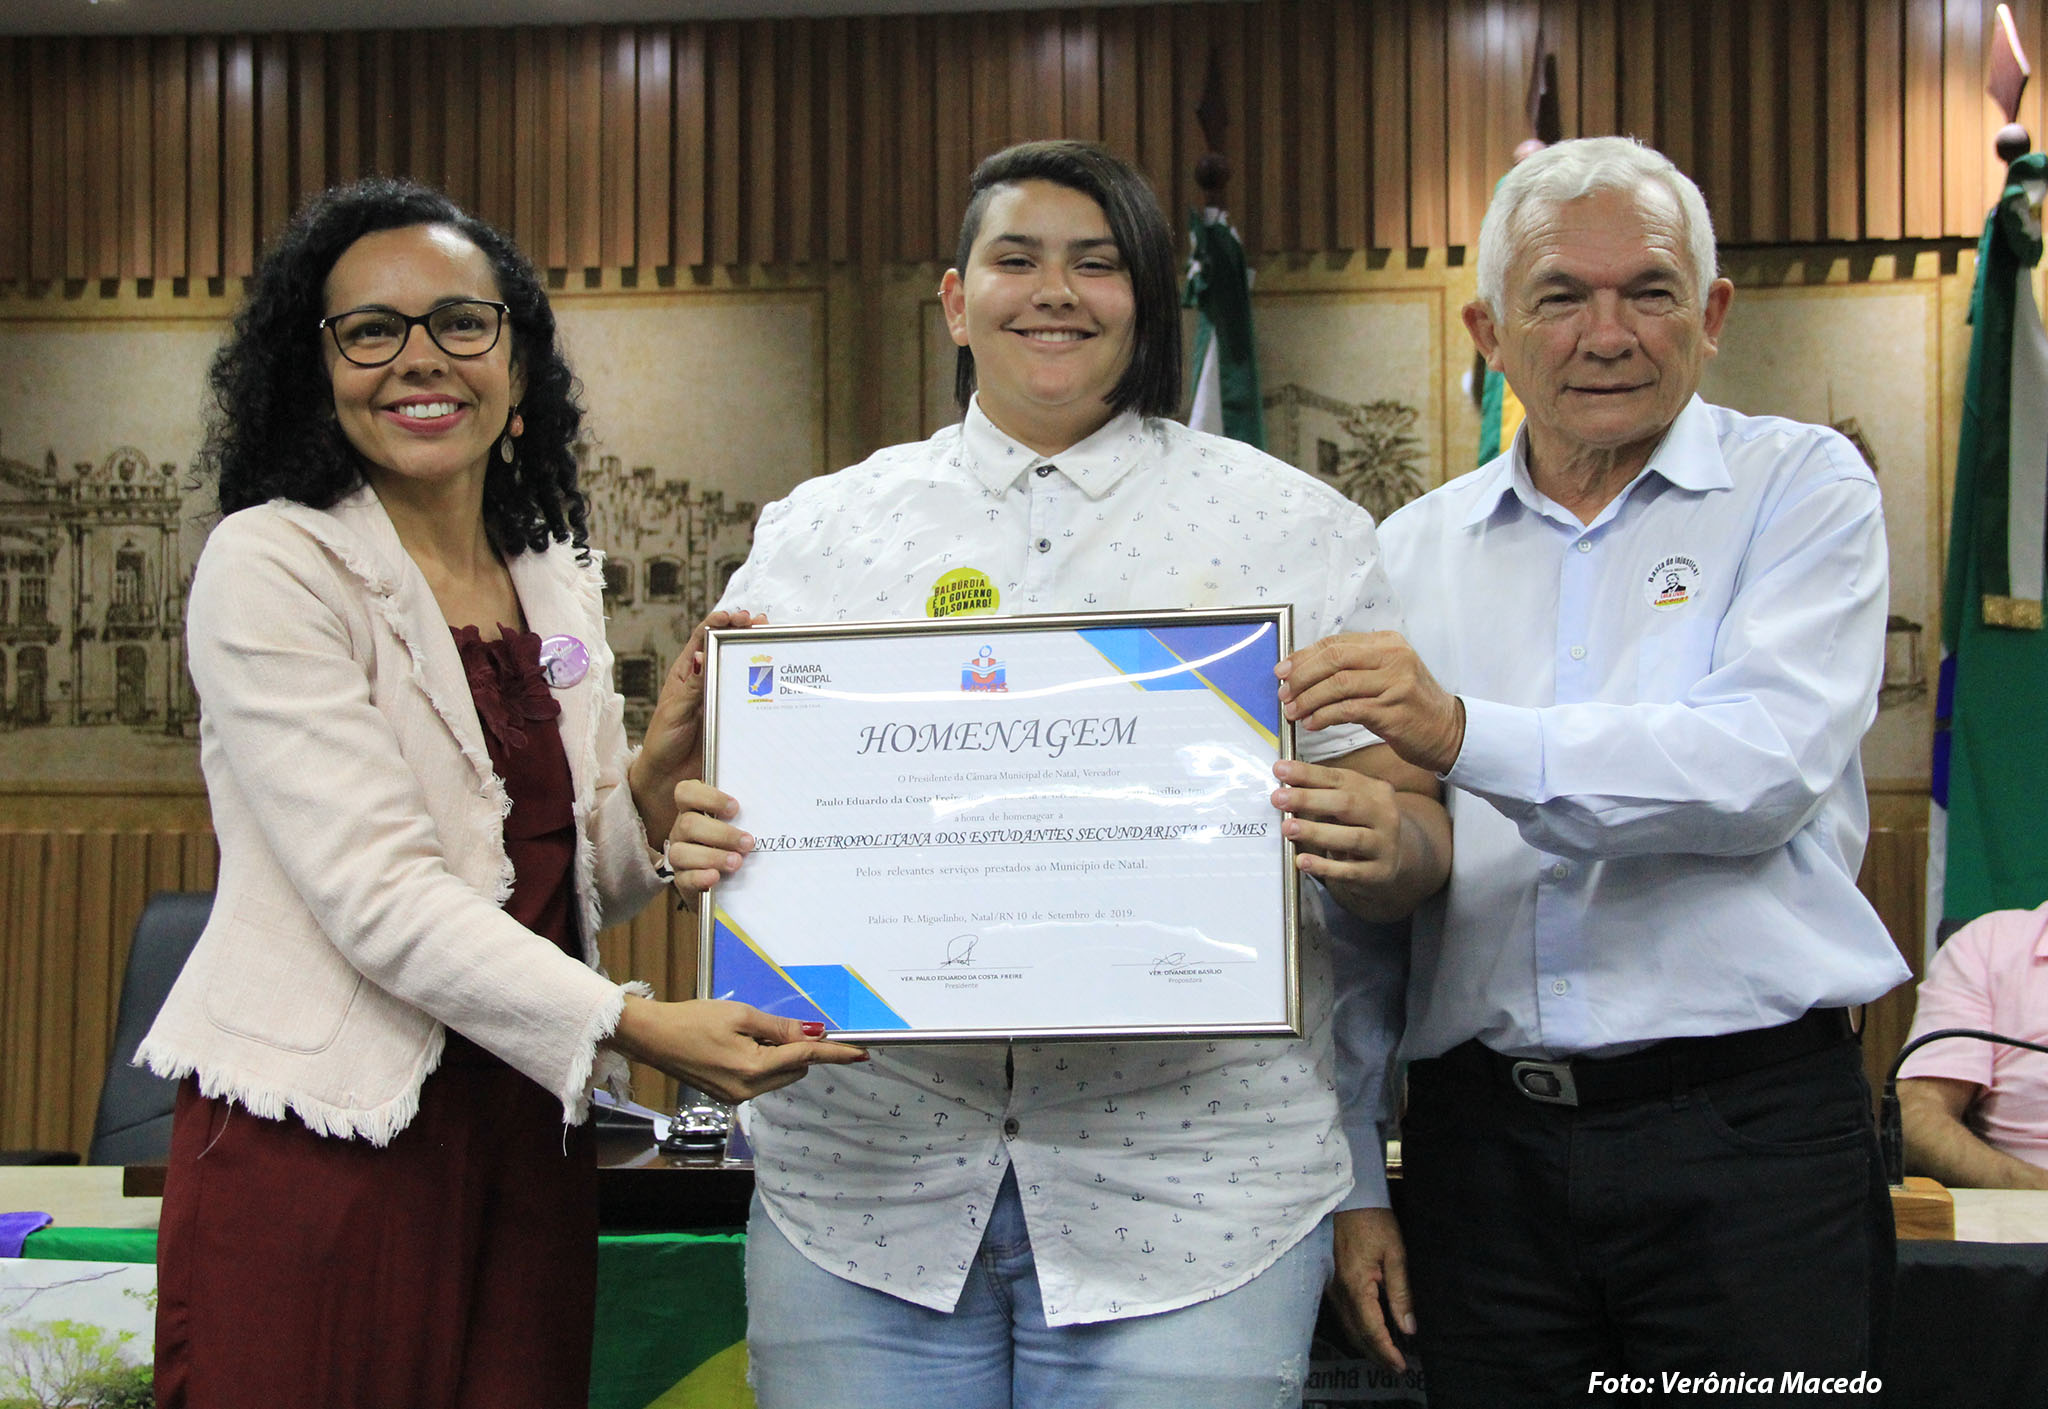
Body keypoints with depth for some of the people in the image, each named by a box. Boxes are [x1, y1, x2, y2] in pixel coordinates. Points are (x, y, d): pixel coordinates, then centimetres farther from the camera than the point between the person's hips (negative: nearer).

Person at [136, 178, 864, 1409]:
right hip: (320, 1138, -5)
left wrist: (660, 773, -7)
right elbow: (377, 893, -19)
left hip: (529, 1138, 6)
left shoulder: (560, 580, 10)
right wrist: (639, 1027, -26)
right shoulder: (270, 567, -9)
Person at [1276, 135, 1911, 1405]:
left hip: (1746, 1131, -3)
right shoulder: (1417, 549, 11)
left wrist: (1470, 736, -26)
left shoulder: (1801, 487, 1)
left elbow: (1766, 767, -16)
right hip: (1482, 1141, 3)